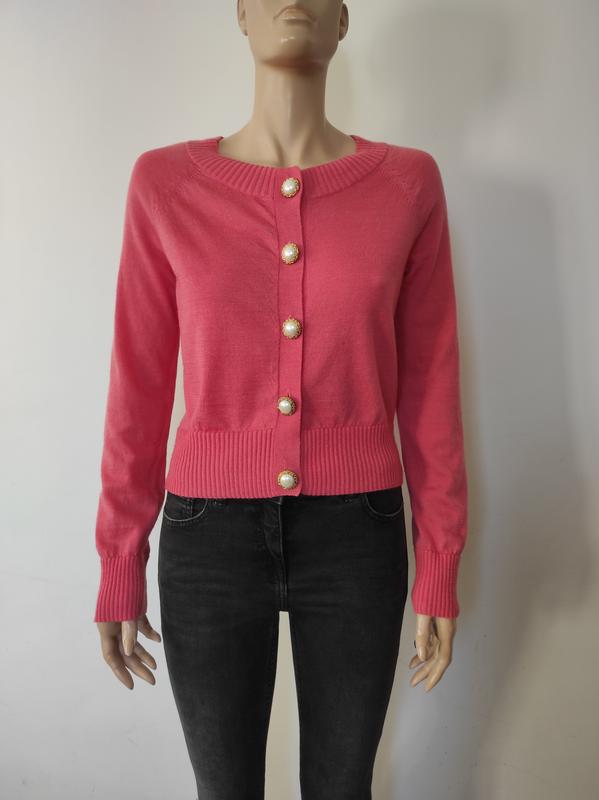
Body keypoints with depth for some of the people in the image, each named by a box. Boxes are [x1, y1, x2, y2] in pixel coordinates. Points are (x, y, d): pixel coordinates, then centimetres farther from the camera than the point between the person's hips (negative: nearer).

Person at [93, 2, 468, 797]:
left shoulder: (408, 181, -1)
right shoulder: (166, 181, -2)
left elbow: (429, 382, 1)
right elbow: (140, 384, 1)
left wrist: (439, 568, 2)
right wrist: (119, 567, 4)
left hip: (355, 538, 1)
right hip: (211, 539, 0)